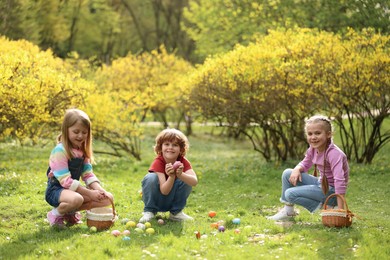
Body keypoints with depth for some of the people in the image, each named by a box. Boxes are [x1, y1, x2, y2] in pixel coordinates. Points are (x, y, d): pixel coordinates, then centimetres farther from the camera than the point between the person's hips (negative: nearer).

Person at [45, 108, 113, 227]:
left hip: (73, 189, 8)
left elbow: (88, 175, 5)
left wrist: (100, 190, -15)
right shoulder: (60, 151, -19)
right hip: (56, 190, -8)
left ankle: (70, 212, 2)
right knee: (76, 199, -40)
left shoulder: (83, 150, 7)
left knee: (107, 199, -4)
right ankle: (56, 213, -9)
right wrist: (90, 193, -23)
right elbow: (65, 180, -22)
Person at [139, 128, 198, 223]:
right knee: (150, 178, -31)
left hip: (172, 200, 3)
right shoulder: (158, 162, -23)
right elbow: (164, 191, -30)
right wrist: (171, 177, -50)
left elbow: (194, 182, -32)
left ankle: (176, 212, -7)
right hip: (156, 199, -3)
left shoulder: (183, 162, -14)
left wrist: (180, 175, -51)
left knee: (186, 179, -24)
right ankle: (149, 211, -12)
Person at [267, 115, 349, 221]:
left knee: (290, 194, -18)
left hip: (331, 190, -9)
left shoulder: (334, 153, -27)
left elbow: (340, 181, -32)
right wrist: (297, 169, -11)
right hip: (321, 183, 9)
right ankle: (288, 210, 13)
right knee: (287, 174, 6)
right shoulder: (313, 149, -1)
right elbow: (305, 164, 15)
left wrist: (341, 210, -37)